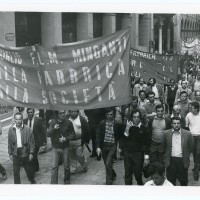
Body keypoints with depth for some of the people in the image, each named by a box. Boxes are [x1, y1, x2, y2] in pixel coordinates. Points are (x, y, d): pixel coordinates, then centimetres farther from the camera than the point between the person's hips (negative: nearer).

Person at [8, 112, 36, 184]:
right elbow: (9, 143, 4)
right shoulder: (11, 129, -4)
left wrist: (31, 153, -7)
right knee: (16, 171, 7)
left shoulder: (28, 129, -12)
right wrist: (10, 153, 5)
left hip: (25, 153, -1)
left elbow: (32, 142, -6)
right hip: (15, 153, 2)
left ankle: (32, 181, 38)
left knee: (29, 169, 14)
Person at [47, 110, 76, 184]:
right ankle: (53, 183, 5)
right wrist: (53, 128, -26)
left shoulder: (68, 122, -6)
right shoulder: (53, 122, -3)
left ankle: (67, 181, 31)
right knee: (54, 166, -4)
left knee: (67, 166, 10)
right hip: (55, 148, 0)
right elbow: (48, 134, -8)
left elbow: (73, 135, -2)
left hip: (65, 148, 0)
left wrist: (65, 139, -18)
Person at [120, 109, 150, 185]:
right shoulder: (128, 126, 1)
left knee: (138, 173, 3)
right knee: (127, 173, 7)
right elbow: (123, 139, -4)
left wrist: (146, 157, -1)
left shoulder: (143, 128, -4)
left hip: (138, 154, -2)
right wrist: (127, 129, -17)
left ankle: (140, 184, 28)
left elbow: (147, 143, 0)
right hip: (127, 153, 2)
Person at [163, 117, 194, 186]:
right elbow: (163, 146, 11)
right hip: (170, 161, 1)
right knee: (171, 181, 11)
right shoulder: (166, 133, -1)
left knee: (184, 181, 11)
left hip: (183, 161, 0)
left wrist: (186, 156, 7)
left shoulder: (187, 134, -4)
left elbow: (191, 147, 7)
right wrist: (166, 156, 8)